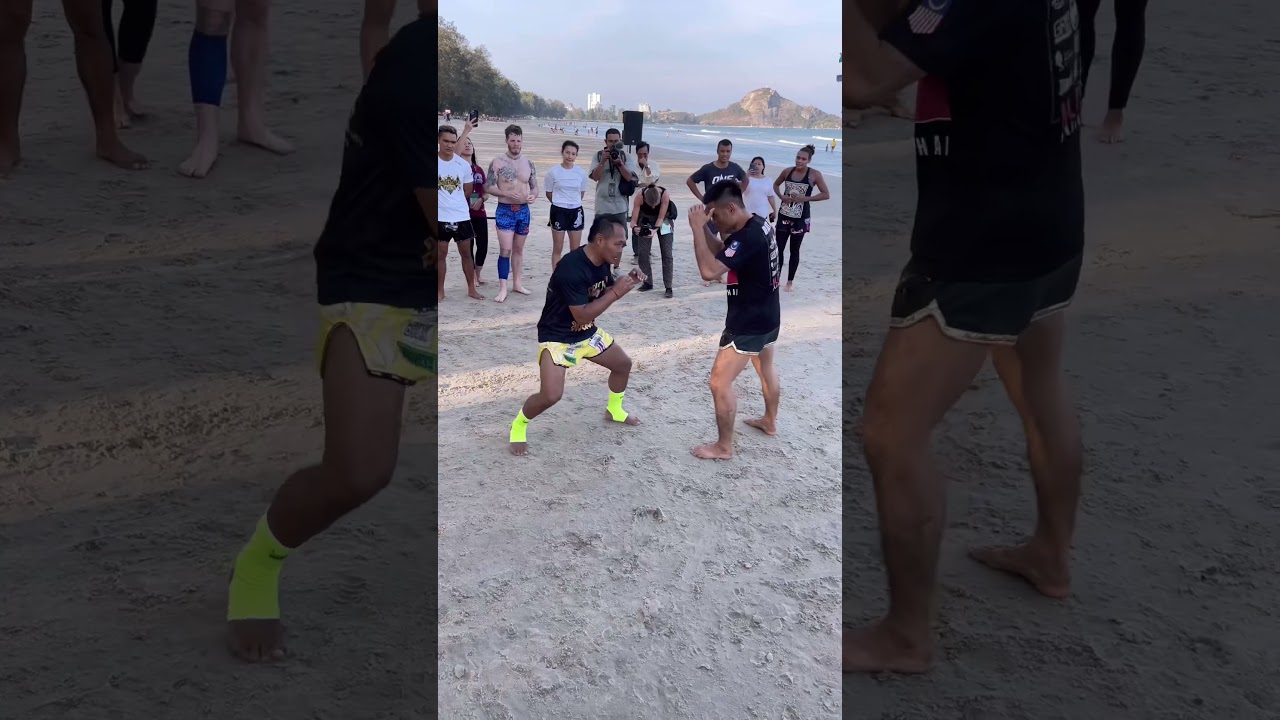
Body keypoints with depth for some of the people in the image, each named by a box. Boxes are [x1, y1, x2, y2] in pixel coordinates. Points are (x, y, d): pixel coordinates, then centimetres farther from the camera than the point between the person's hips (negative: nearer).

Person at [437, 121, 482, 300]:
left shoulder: (464, 165, -1)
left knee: (466, 253, 10)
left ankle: (471, 289, 20)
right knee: (441, 254, 7)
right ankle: (440, 291, 17)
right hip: (440, 217, -2)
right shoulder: (434, 162, -8)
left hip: (462, 216, 2)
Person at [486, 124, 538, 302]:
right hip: (505, 210, -4)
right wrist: (506, 193, -23)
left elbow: (535, 187, 10)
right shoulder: (497, 162, -5)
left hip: (523, 210, 4)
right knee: (505, 250, -10)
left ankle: (517, 283, 23)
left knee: (518, 249, 13)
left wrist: (533, 196, -13)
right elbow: (490, 188, -7)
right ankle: (502, 288, -7)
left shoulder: (529, 163, 6)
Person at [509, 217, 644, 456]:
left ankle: (614, 410, 43)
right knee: (551, 395, -22)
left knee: (623, 364, 18)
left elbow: (604, 294, 12)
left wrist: (626, 283, -8)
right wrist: (615, 292, -27)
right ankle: (518, 426, 6)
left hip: (587, 333, 9)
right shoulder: (572, 268, -32)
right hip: (557, 337, -9)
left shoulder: (602, 262, -5)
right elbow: (582, 315, -32)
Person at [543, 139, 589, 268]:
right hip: (558, 211, -3)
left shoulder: (581, 172, -1)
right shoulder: (553, 171, -8)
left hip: (576, 211, 3)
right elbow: (549, 193, 4)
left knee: (575, 249, 7)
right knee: (557, 249, 4)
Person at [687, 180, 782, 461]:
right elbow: (720, 252, 11)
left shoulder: (748, 237, -30)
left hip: (749, 322, -10)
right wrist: (704, 227, -5)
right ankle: (770, 422, 50)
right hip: (766, 316, 11)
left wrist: (697, 229, -31)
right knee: (765, 367, 29)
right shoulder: (757, 225, 1)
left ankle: (724, 447, 8)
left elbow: (709, 270, -38)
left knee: (720, 382, -3)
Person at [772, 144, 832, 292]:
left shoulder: (815, 174, -10)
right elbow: (776, 184, 17)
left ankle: (789, 282, 19)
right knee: (778, 248, 2)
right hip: (784, 215, 3)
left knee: (794, 251, 8)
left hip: (800, 219, -2)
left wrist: (805, 198, -18)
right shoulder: (788, 171, -1)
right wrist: (781, 196, -3)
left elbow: (826, 194, -10)